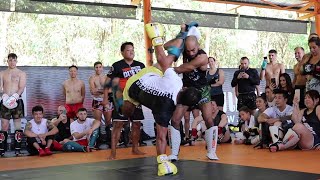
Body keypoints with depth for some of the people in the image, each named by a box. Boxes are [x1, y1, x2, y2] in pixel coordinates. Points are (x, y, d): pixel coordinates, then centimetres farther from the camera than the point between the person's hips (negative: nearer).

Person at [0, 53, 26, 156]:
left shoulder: (21, 74, 5)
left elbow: (22, 88, -5)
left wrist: (14, 97, -22)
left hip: (17, 101, -1)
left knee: (18, 125, -1)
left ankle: (18, 150, 1)